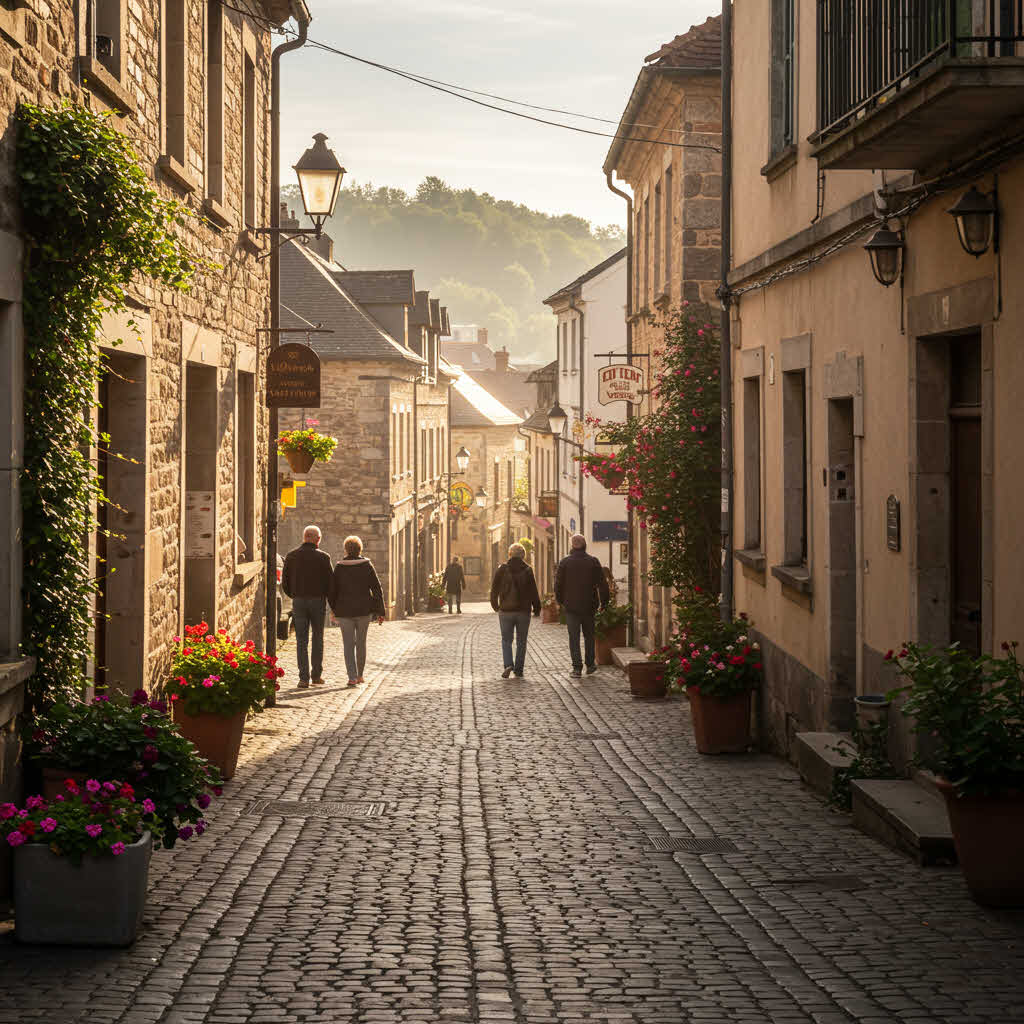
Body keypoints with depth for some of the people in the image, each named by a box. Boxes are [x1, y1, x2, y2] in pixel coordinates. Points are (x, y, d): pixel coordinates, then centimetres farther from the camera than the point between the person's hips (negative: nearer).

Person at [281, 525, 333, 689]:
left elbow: (285, 582, 5)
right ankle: (317, 675, 14)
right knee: (318, 639, 13)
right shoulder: (323, 557, -5)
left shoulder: (291, 556, 2)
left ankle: (304, 678, -3)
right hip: (318, 600, -1)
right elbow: (329, 582, -4)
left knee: (301, 641, 2)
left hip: (298, 601, 1)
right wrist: (330, 601, 12)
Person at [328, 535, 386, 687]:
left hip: (344, 611, -1)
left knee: (349, 645, 0)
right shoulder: (367, 566, -2)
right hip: (364, 610, 1)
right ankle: (359, 675, 26)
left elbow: (331, 592, 0)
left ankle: (352, 677, -13)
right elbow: (377, 589, -3)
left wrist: (335, 609, 16)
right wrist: (380, 612, 2)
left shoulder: (339, 567, -3)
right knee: (361, 643, 16)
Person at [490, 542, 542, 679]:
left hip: (506, 611, 0)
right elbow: (533, 591, -4)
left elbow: (494, 589, 0)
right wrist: (537, 608, 8)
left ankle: (508, 664, -13)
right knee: (521, 642, 11)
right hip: (523, 611, 0)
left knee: (506, 640, 9)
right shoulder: (527, 570, -5)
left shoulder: (501, 570, -3)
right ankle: (519, 671, 9)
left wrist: (495, 605, 15)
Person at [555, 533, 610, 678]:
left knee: (574, 637, 2)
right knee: (589, 635, 16)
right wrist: (604, 601, 10)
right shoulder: (593, 561, -3)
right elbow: (602, 583, 0)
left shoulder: (565, 562, -4)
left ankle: (577, 667, -4)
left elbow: (558, 583, 1)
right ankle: (590, 664, 21)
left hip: (571, 606, -1)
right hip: (589, 606, 1)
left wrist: (560, 600, 15)